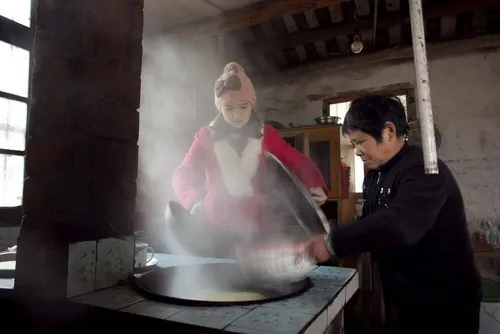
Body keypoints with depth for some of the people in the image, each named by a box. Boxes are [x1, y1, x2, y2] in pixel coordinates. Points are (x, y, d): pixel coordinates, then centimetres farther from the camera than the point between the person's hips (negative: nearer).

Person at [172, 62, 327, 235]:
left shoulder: (265, 135, 1)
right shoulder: (206, 137, -2)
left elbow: (297, 161, -4)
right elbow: (182, 175, -2)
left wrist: (315, 184, -23)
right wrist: (194, 201, -22)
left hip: (252, 221, 1)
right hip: (216, 222, -1)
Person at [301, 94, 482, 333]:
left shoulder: (422, 171, -24)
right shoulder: (375, 175, 5)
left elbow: (398, 225, -40)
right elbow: (370, 223, 11)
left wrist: (332, 244, -35)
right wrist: (329, 245, -3)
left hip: (444, 302, -7)